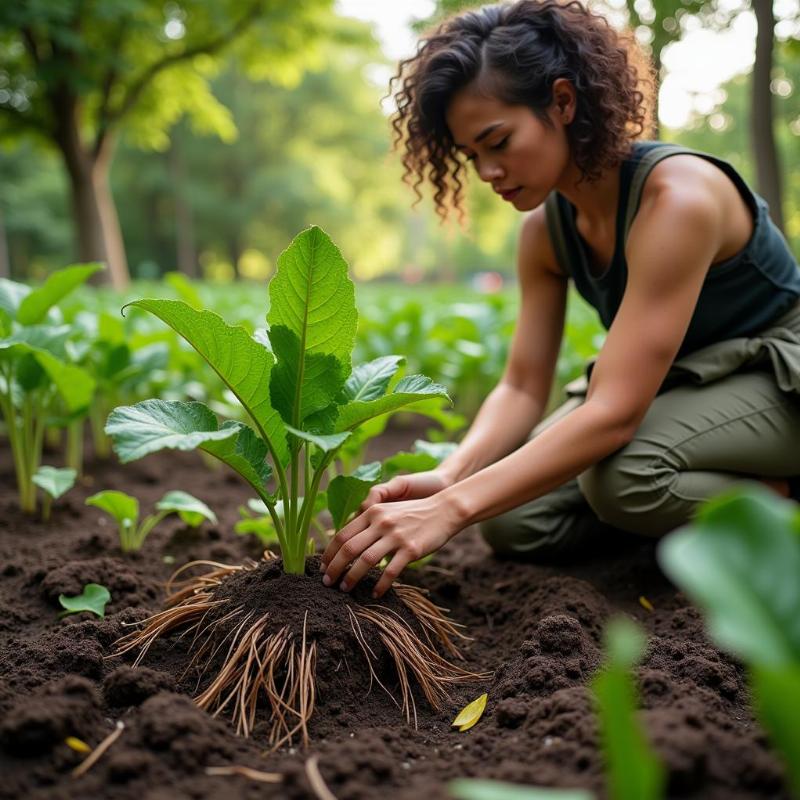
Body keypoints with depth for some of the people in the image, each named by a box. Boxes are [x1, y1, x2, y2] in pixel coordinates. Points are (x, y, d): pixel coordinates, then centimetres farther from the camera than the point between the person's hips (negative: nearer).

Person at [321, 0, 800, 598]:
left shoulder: (677, 196, -31)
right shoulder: (545, 229, -7)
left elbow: (613, 413, -39)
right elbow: (523, 388, -9)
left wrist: (450, 509, -45)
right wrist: (447, 477, -29)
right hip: (666, 387, 7)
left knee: (625, 472, -36)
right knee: (513, 519, -11)